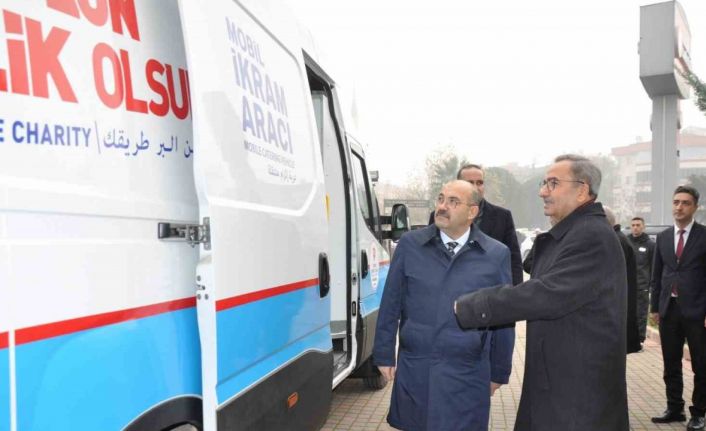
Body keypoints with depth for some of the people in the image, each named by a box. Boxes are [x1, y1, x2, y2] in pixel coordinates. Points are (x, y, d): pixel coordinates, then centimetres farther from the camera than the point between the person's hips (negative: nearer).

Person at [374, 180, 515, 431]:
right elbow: (391, 305, 4)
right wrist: (384, 355, 4)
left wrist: (499, 372, 8)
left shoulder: (497, 255, -2)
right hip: (413, 371, 1)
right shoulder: (410, 244, 0)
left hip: (466, 376, -1)